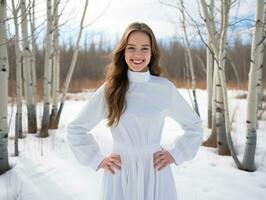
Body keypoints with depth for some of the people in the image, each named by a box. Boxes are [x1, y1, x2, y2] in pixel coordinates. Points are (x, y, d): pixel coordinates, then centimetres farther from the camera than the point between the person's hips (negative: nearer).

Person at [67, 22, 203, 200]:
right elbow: (76, 129, 4)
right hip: (120, 174, 0)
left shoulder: (165, 88, -4)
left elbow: (194, 126, 10)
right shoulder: (110, 89, -5)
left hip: (155, 173, 1)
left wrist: (175, 154, 1)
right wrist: (98, 160, -1)